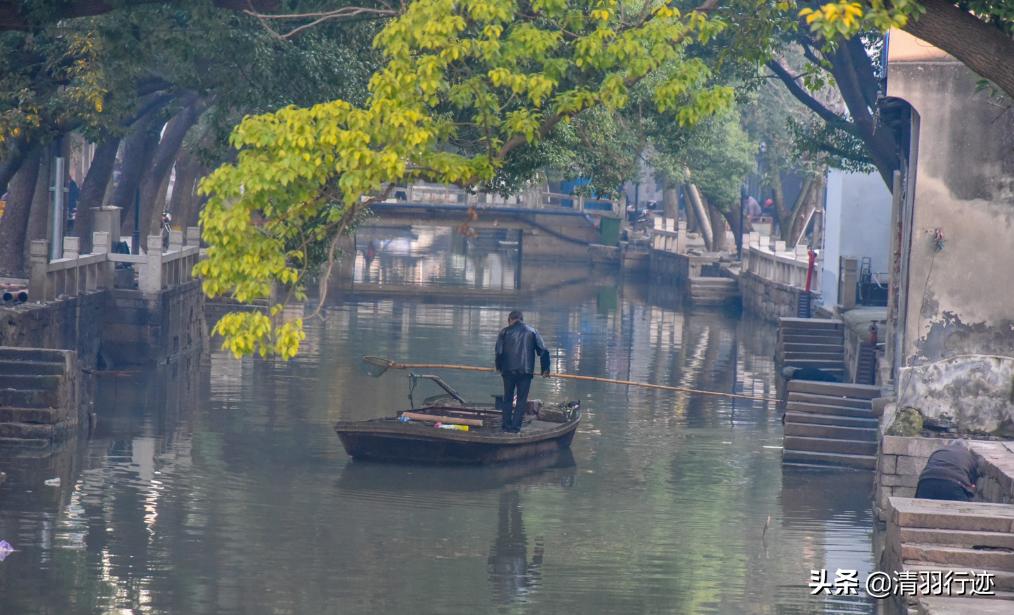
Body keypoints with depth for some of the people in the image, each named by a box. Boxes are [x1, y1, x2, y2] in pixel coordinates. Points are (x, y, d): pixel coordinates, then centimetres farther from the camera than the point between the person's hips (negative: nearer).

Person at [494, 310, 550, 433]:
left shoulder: (505, 332, 5)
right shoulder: (532, 332, 7)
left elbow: (499, 352, 1)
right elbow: (543, 351, 3)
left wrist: (499, 367, 17)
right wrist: (545, 369, 11)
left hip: (508, 371, 0)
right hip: (526, 371, 0)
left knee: (508, 398, 13)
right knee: (522, 399, 5)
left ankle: (507, 425, 10)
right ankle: (515, 426, -1)